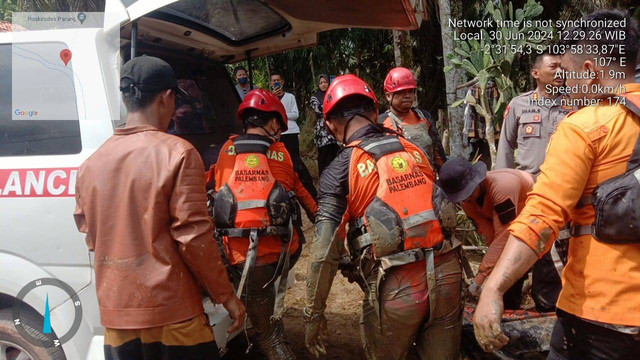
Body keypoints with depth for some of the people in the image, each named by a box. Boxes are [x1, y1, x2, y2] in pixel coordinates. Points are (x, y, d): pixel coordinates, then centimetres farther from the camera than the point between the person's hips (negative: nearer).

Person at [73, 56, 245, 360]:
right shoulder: (177, 153, -13)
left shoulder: (90, 164, 4)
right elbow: (194, 237, -15)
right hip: (171, 314, -5)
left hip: (115, 316, 6)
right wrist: (226, 295, -4)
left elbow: (91, 237, 13)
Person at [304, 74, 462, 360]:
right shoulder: (414, 149, 8)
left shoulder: (339, 170, -5)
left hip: (397, 286, -4)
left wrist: (313, 314, 0)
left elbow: (324, 252, -10)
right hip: (447, 272, 4)